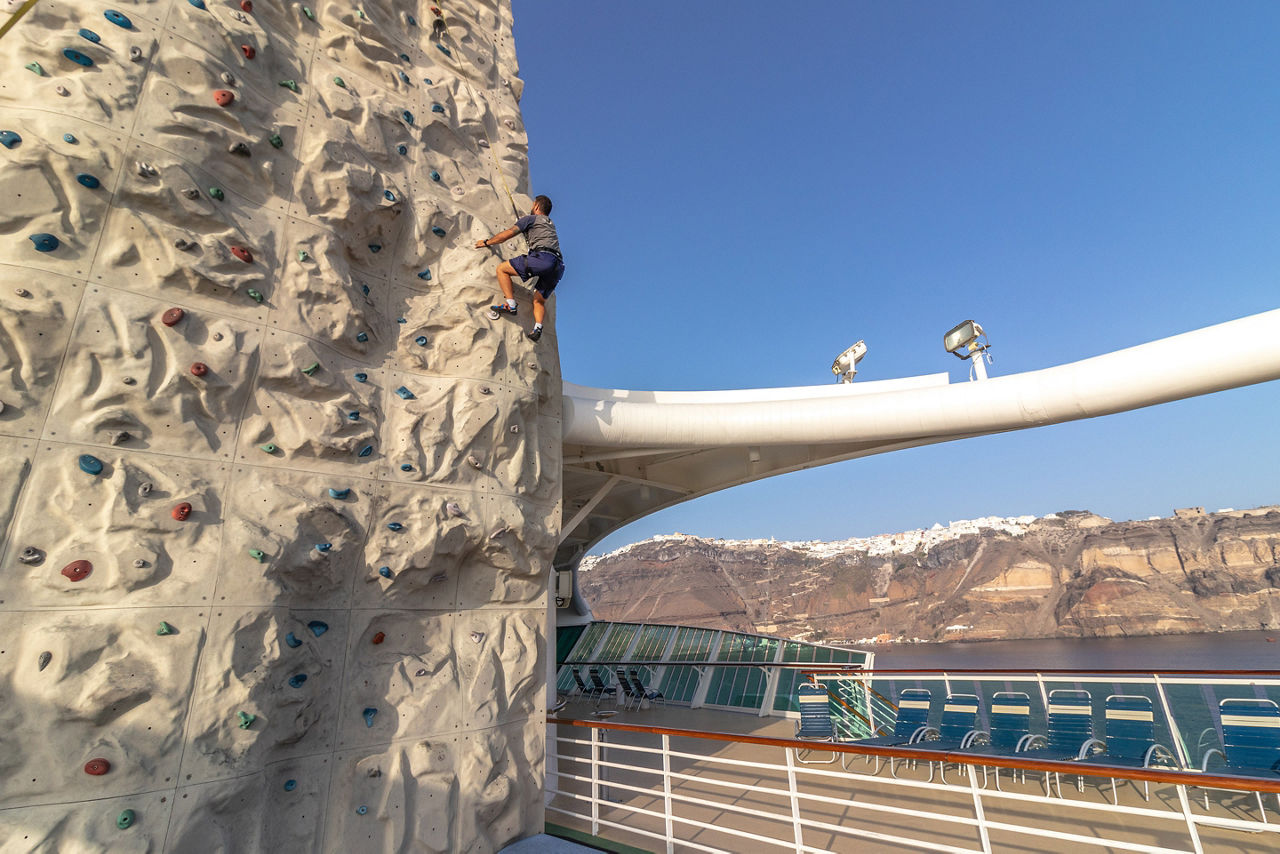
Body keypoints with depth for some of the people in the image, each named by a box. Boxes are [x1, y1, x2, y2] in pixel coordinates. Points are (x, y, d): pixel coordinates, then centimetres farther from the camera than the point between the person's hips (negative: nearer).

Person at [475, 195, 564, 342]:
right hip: (558, 265, 7)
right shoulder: (550, 224, 35)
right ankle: (538, 326, -10)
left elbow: (508, 234, 9)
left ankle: (510, 304, -10)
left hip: (542, 258, -7)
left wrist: (487, 242, 21)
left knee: (502, 268, 2)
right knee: (539, 301, 17)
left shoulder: (531, 218, 14)